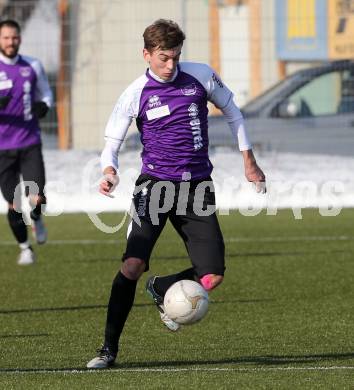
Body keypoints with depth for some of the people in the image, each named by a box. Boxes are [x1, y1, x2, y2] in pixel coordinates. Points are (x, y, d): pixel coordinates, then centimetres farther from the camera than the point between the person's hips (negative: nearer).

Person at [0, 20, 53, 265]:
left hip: (30, 143, 1)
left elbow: (46, 94, 20)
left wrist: (43, 105, -4)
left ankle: (37, 220, 24)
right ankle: (25, 248, 23)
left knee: (37, 198, -12)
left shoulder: (32, 66, 6)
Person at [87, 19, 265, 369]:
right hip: (155, 184, -2)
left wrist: (248, 160, 17)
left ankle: (160, 290, 26)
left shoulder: (201, 76, 1)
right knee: (132, 265, -19)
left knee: (212, 277, -6)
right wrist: (109, 171, -22)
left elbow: (231, 110, 17)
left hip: (197, 187, 2)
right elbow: (112, 142, 0)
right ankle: (109, 348, -9)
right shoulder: (135, 94, -4)